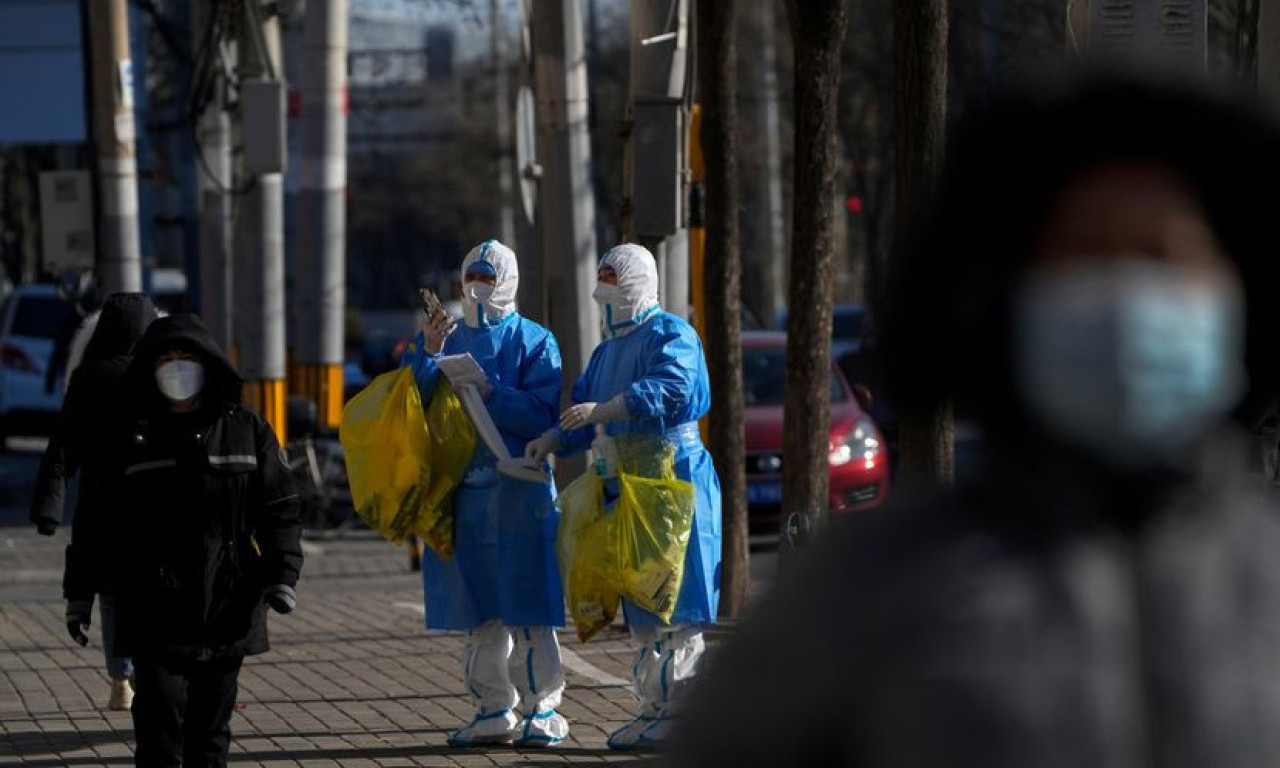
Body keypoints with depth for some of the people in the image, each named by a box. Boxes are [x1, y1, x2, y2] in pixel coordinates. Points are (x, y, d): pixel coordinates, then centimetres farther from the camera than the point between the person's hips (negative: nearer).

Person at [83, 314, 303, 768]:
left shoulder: (247, 431, 4)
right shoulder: (134, 439, 3)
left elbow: (278, 509, 3)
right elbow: (104, 523, 7)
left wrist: (283, 573, -10)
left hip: (228, 606, 1)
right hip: (156, 609, -1)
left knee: (211, 730, 10)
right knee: (160, 727, -9)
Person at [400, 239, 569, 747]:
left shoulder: (534, 342, 1)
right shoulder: (447, 339, 15)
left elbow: (541, 415, -9)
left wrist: (488, 392, -20)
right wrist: (428, 354, -8)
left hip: (518, 490, -5)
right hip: (462, 490, 5)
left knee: (526, 609, -7)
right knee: (478, 612, 7)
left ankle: (543, 710, -1)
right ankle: (494, 711, 14)